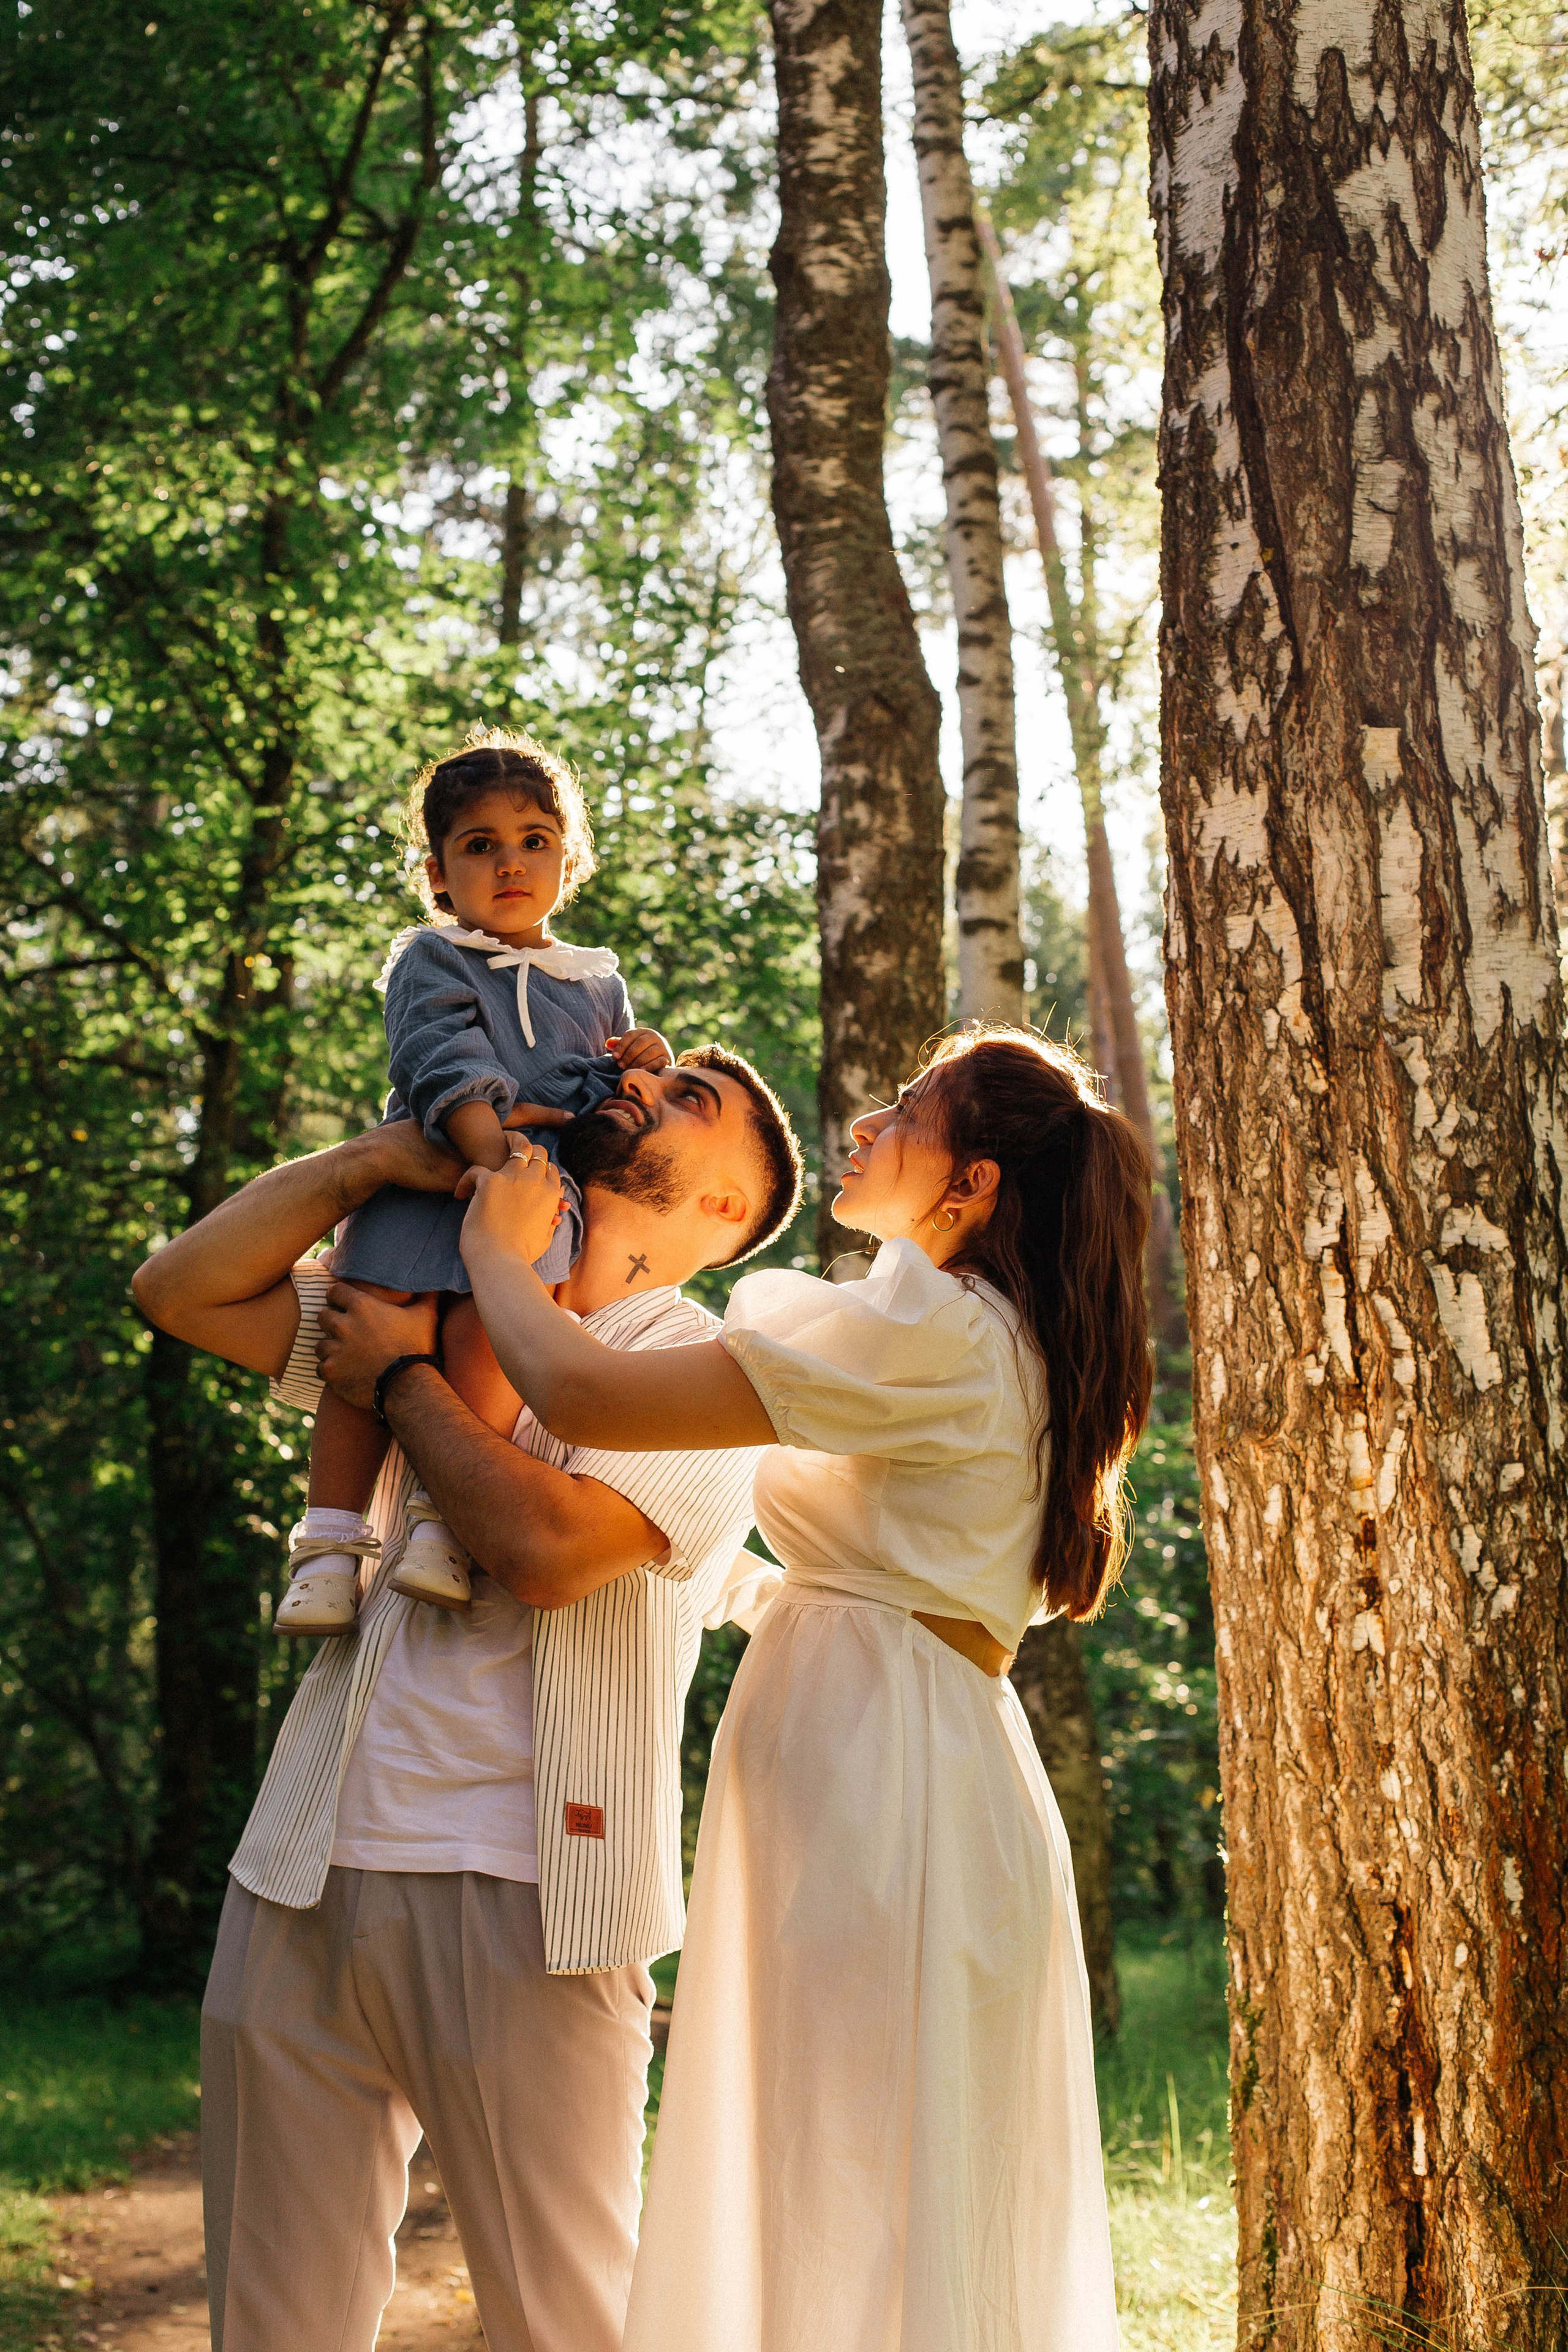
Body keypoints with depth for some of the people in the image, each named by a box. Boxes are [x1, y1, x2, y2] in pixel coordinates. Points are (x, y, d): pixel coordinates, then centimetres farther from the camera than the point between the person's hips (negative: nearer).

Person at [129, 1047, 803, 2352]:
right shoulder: (443, 1305, 19)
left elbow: (546, 1545, -16)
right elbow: (183, 1286, 15)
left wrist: (404, 1376, -2)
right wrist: (390, 1154, 6)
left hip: (517, 1898, -5)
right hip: (308, 1868, 5)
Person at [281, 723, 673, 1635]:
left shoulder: (598, 984, 28)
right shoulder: (429, 961, 15)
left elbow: (619, 1095, 33)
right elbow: (442, 1058, -3)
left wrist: (644, 1064, 8)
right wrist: (488, 1146, -21)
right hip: (425, 1181, -1)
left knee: (488, 1322, -30)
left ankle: (447, 1513, -24)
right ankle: (332, 1540, -15)